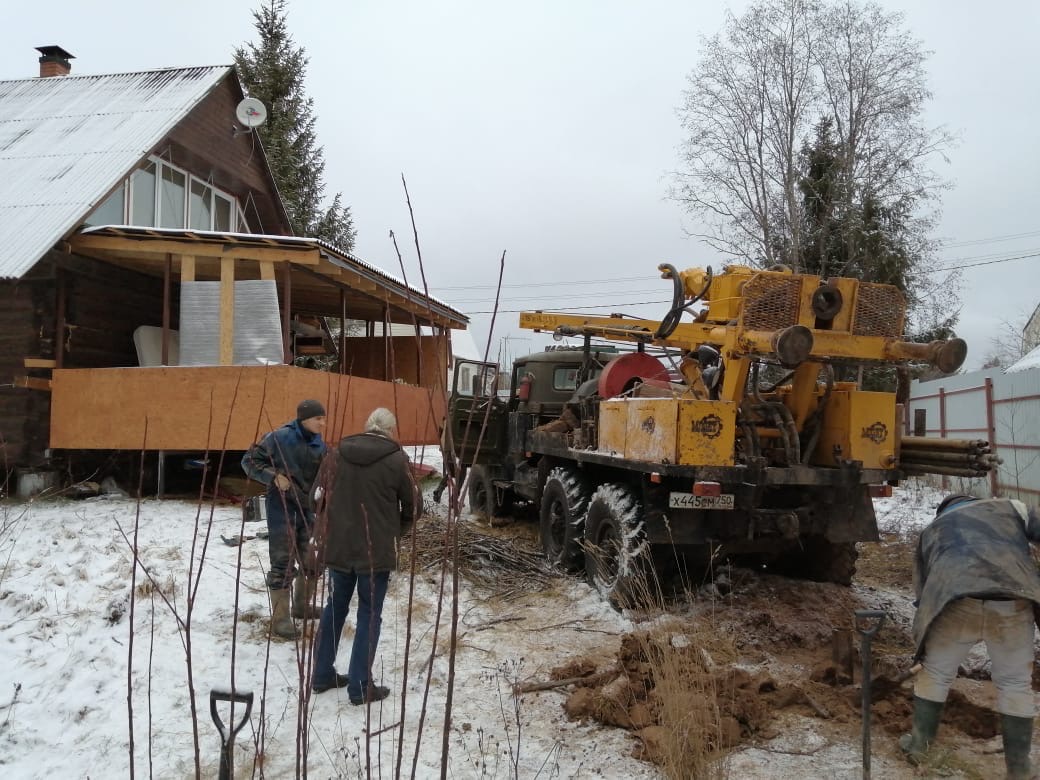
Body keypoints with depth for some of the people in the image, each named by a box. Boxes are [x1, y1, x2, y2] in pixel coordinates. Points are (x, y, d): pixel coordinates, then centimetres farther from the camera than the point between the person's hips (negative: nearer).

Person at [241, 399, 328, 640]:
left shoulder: (320, 445, 3)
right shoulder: (279, 438, -12)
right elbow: (249, 461, -8)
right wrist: (273, 476, -20)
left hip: (308, 509, 6)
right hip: (282, 509, -6)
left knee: (313, 560, 13)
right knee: (283, 563, -2)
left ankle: (302, 606, 34)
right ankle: (280, 617, 9)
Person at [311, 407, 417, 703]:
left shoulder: (338, 452, 2)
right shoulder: (396, 459, -10)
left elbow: (324, 496, 9)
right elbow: (410, 507, -1)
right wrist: (395, 534, 17)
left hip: (338, 546, 4)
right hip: (376, 549, -4)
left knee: (335, 608, 18)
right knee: (369, 615, 6)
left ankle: (322, 675, 27)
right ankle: (361, 687, 9)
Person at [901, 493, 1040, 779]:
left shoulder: (932, 529, 34)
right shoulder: (1010, 507, 31)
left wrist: (924, 637, 42)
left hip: (955, 601, 1)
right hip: (1012, 602, 0)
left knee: (934, 673, 22)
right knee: (1016, 684, 19)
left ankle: (918, 744, 34)